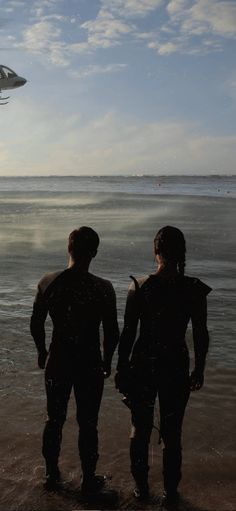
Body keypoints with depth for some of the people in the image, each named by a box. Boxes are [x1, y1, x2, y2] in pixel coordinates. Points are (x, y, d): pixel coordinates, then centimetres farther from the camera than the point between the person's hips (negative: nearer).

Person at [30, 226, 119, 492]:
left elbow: (36, 324, 1)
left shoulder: (48, 282, -8)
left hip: (57, 362, 3)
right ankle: (89, 479, 26)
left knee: (54, 420, 19)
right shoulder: (103, 288, -16)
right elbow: (112, 332, -11)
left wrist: (42, 352, 17)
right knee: (87, 424, 12)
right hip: (90, 364, -3)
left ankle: (52, 473, 35)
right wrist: (107, 361, 6)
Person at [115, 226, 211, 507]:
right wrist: (199, 370, 10)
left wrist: (121, 368, 4)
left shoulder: (139, 287, -12)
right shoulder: (194, 289, -10)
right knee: (172, 433, 15)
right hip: (176, 367, 0)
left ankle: (141, 487, 31)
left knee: (140, 429, 17)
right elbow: (201, 335, -4)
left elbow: (128, 332, -7)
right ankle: (170, 491, 27)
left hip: (142, 365, 0)